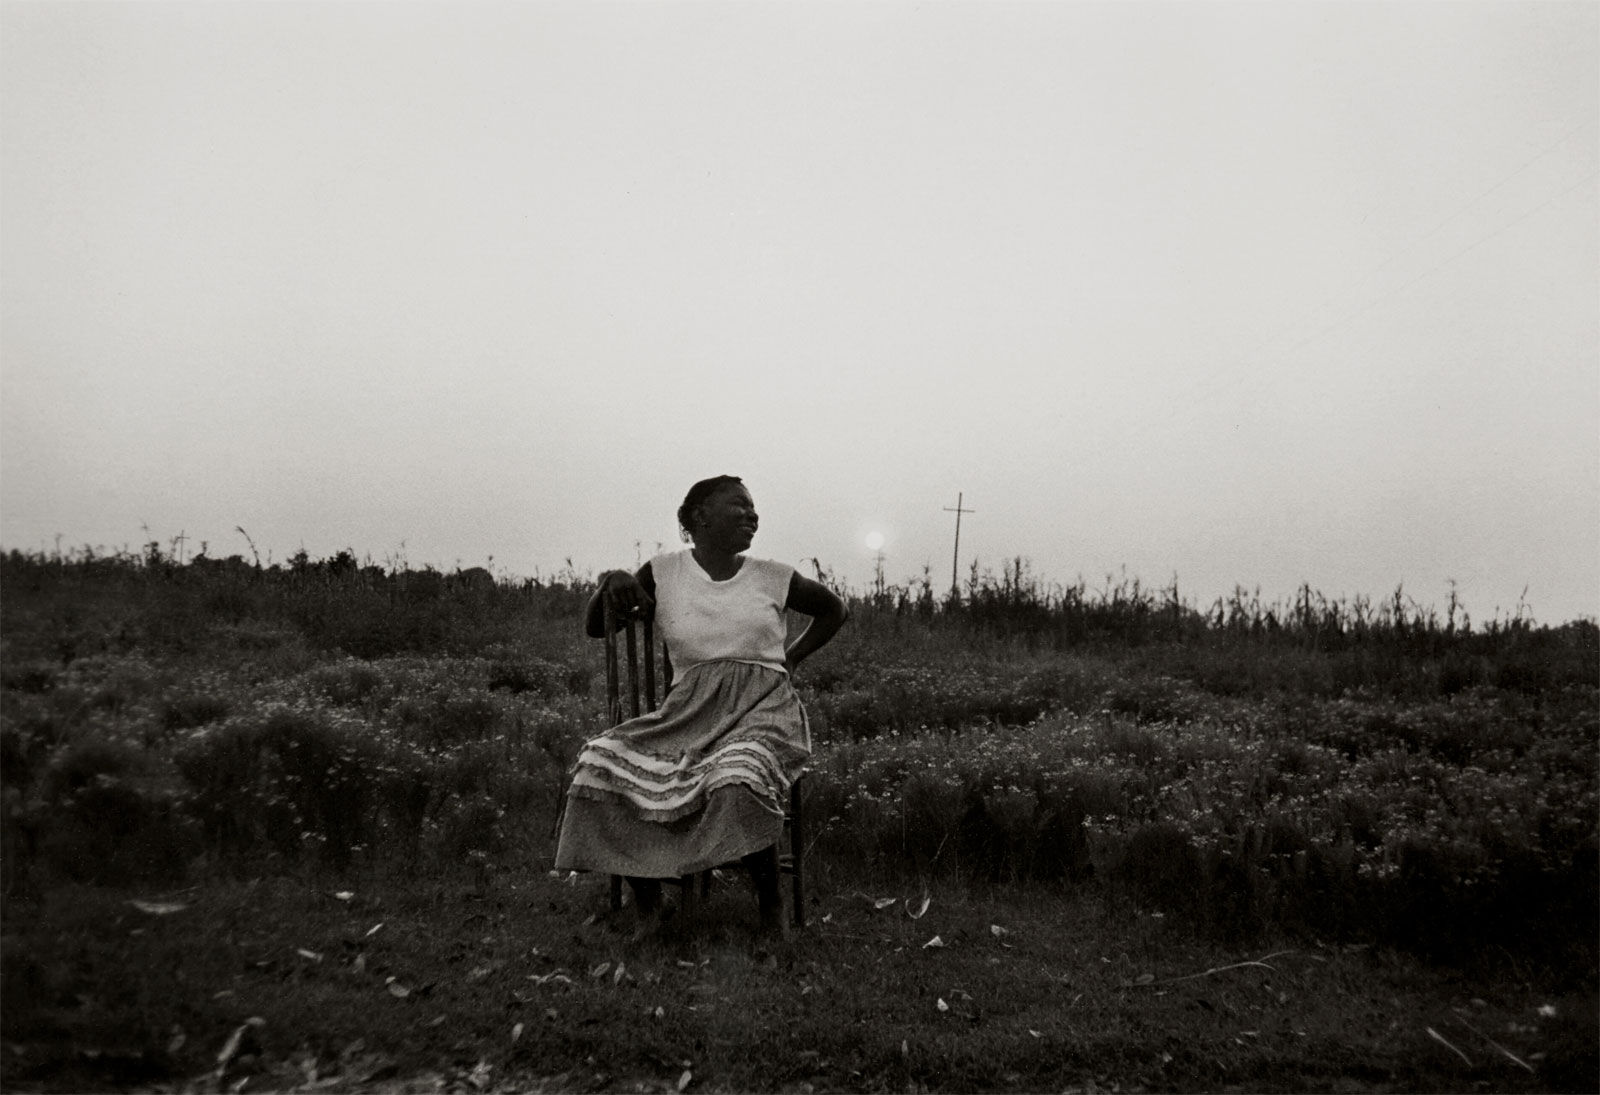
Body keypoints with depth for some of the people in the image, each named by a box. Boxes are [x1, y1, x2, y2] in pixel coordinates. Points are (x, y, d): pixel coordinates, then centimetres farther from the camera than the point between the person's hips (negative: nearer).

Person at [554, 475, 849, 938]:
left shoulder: (772, 577, 9)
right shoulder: (665, 573, 8)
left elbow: (835, 609, 25)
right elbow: (595, 629, 12)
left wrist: (789, 657, 14)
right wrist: (612, 581, -7)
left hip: (761, 709, -2)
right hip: (689, 713, 2)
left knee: (738, 779, -36)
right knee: (600, 764, -24)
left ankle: (771, 906, -11)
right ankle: (647, 906, -7)